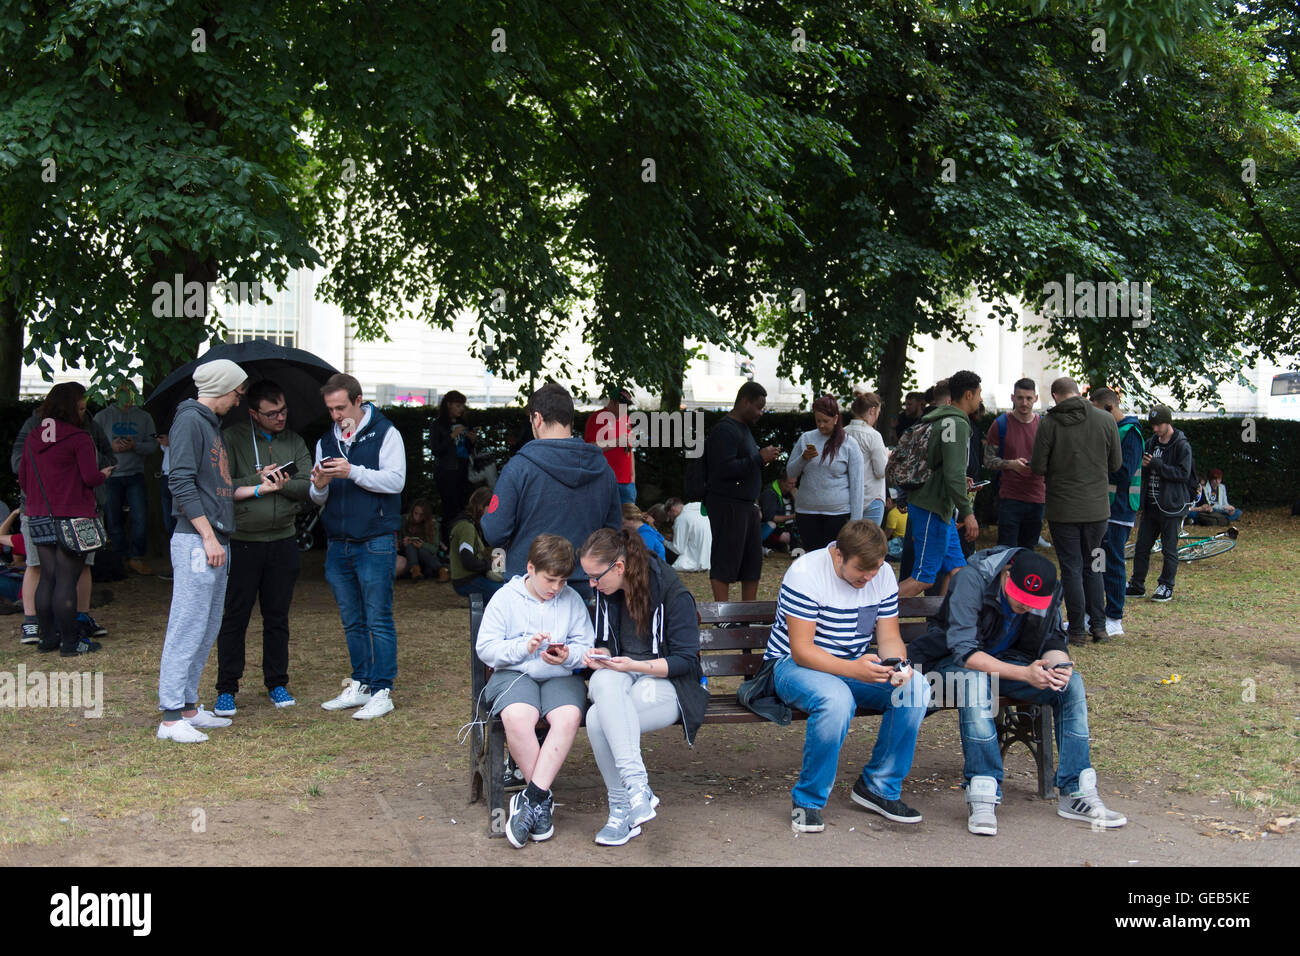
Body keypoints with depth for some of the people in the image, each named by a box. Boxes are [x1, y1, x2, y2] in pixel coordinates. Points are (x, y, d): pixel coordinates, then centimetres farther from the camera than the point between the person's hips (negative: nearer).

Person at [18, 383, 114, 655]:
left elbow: (23, 477, 14)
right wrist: (104, 475, 5)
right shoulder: (79, 438, -11)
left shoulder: (33, 438, 10)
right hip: (72, 518, -7)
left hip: (39, 518, 7)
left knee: (47, 579, 13)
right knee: (67, 581, -4)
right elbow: (91, 477, -16)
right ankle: (70, 642, 1)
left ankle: (48, 638, 18)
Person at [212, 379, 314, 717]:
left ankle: (277, 683, 22)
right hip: (242, 541, -3)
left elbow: (309, 485, 2)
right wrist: (258, 480, -17)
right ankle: (227, 689, 9)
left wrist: (283, 484, -14)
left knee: (277, 616, 11)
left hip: (283, 540, 4)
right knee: (235, 617, 1)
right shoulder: (232, 438, -3)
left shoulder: (294, 441, 9)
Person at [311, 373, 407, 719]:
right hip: (338, 545, 6)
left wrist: (353, 472, -22)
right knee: (352, 622, 12)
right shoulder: (326, 441, 15)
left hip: (375, 544, -6)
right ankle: (359, 686, 21)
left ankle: (382, 691, 1)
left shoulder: (384, 433, -2)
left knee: (378, 620, -4)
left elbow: (395, 481, -13)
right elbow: (318, 499, 14)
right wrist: (319, 486, -9)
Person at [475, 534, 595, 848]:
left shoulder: (572, 599, 11)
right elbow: (485, 648, 0)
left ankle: (532, 798, -28)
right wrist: (524, 647, -14)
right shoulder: (505, 598, 5)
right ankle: (544, 798, -18)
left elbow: (587, 647, 9)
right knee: (516, 718, -35)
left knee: (569, 716, -33)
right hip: (513, 673, -2)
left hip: (561, 676, 2)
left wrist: (568, 655, -13)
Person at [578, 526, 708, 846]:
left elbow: (686, 661, -10)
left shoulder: (674, 594, -12)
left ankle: (622, 810, -23)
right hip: (619, 676, 5)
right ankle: (637, 786, -36)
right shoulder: (606, 593, 8)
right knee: (605, 682, -34)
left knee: (597, 719, -32)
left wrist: (635, 665, -22)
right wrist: (600, 654, -4)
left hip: (663, 682, -5)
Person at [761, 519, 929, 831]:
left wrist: (897, 666, -23)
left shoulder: (884, 575, -1)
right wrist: (853, 670, -37)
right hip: (793, 665, -6)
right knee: (836, 698, -38)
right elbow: (801, 649, -24)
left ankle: (878, 787, -5)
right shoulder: (805, 573, -21)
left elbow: (889, 637, 2)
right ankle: (808, 801, -19)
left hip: (856, 665, 6)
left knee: (915, 688, -19)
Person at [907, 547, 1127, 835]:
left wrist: (1058, 666, -27)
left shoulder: (1048, 592, -11)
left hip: (1008, 660, 5)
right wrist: (1024, 674, -40)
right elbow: (964, 651, -30)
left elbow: (1053, 641, -1)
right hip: (955, 660, -5)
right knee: (976, 682, -39)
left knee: (1072, 682, -19)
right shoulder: (973, 579, -27)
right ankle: (982, 798, -36)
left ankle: (1077, 794, -15)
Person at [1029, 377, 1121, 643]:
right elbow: (1116, 464, 4)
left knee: (1071, 569, 5)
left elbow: (1038, 468, -9)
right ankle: (1098, 626, 15)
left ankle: (1077, 630, 6)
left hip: (1063, 509, -3)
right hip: (1098, 507, 3)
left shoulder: (1049, 424, -11)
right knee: (1093, 567, 16)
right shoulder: (1105, 420, -3)